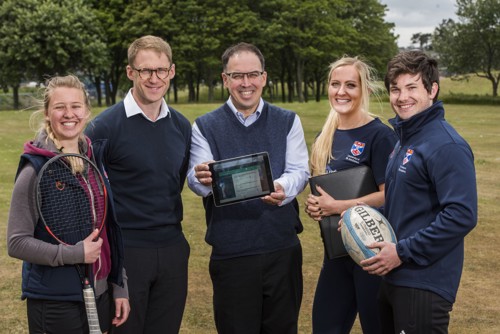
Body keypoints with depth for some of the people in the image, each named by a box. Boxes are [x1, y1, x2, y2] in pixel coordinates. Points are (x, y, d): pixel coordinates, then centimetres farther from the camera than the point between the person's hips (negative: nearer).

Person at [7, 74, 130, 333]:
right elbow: (17, 242, -12)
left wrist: (120, 287, 7)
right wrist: (75, 254, -20)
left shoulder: (96, 159, 3)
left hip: (100, 296, 5)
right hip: (54, 303, -5)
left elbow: (111, 230, 8)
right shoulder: (36, 170, -12)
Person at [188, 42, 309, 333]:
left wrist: (282, 188, -25)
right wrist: (202, 179, -32)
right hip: (230, 253, -1)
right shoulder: (205, 127, 3)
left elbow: (300, 171, -1)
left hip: (283, 249, 2)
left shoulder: (288, 121, 7)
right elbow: (195, 180, -7)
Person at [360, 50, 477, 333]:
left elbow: (462, 216, -24)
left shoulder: (446, 145, -17)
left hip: (425, 284, -9)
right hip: (395, 277, 9)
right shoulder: (406, 139, 12)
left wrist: (403, 252, -21)